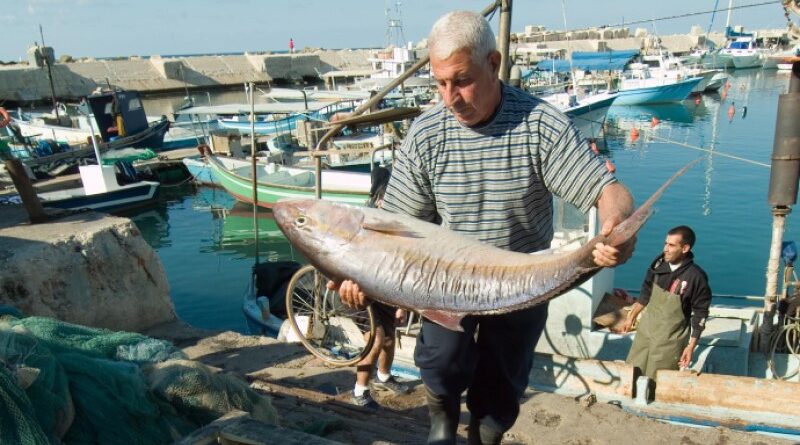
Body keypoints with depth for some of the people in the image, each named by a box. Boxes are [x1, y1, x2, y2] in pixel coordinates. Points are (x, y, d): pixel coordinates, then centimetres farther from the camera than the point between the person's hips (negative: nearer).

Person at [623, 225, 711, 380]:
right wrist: (631, 316, 14)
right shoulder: (659, 264, -6)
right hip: (645, 330, 5)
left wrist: (691, 345, -12)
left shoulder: (696, 277, -21)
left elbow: (700, 313, -13)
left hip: (670, 339, -5)